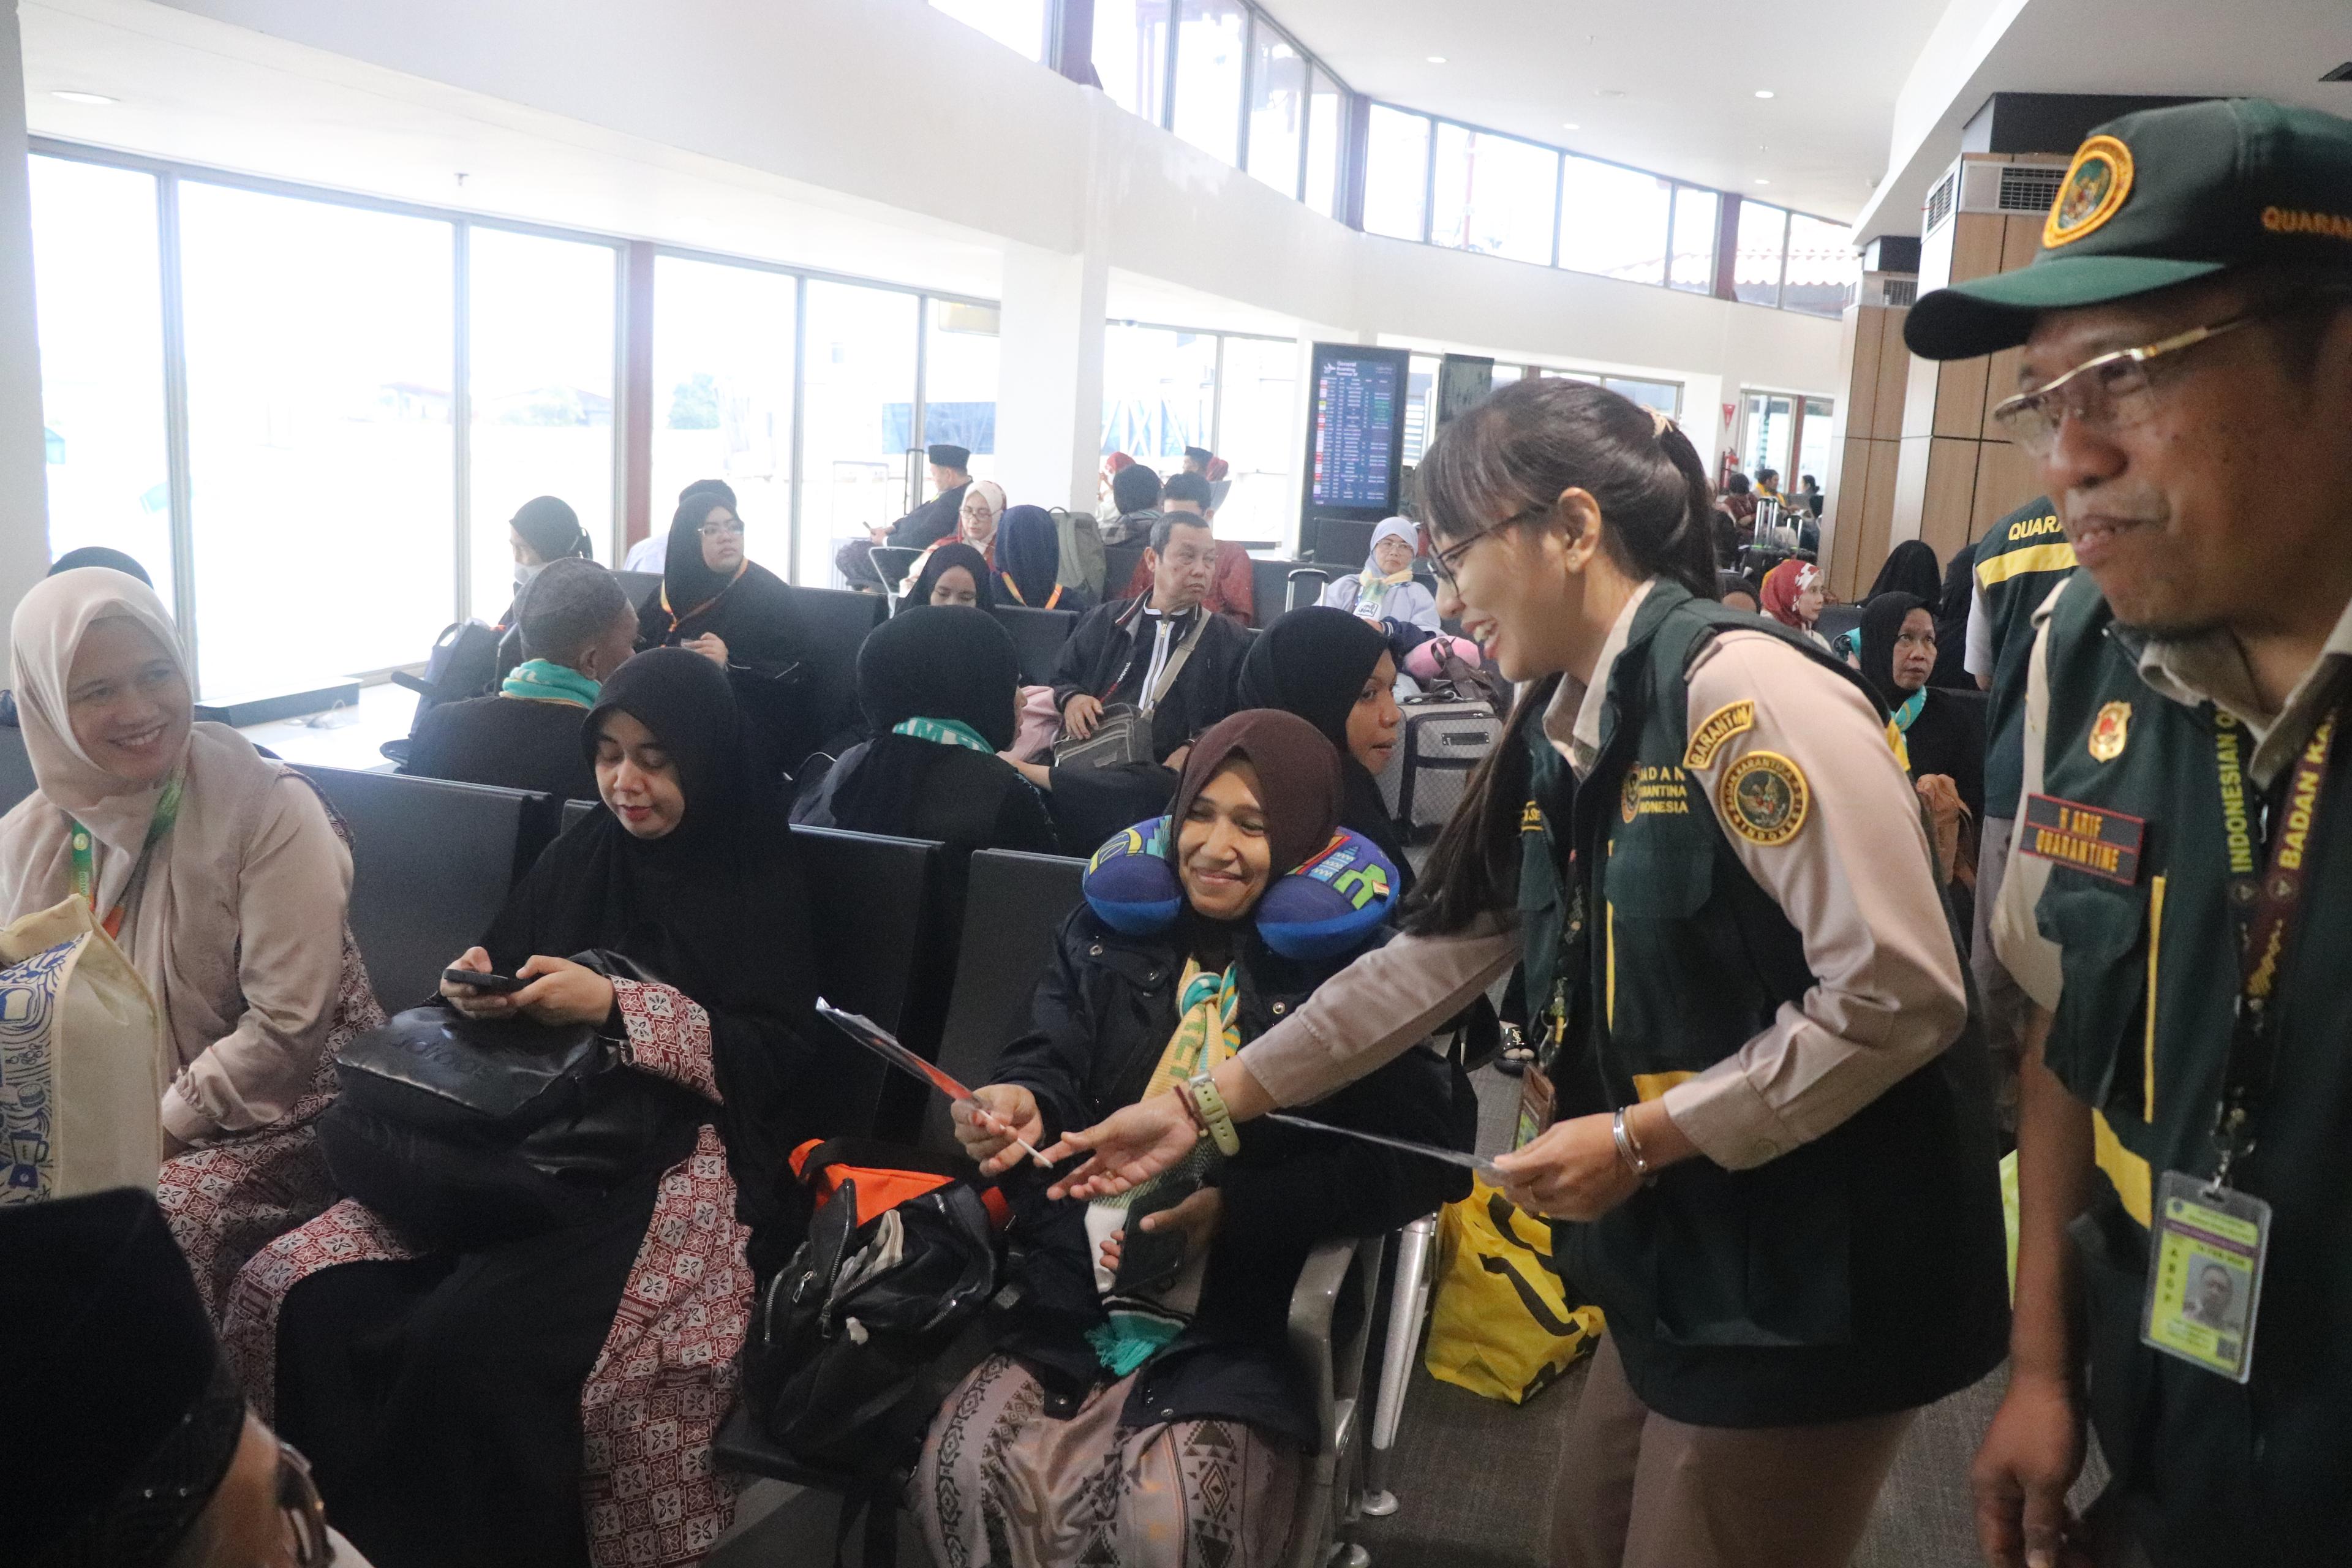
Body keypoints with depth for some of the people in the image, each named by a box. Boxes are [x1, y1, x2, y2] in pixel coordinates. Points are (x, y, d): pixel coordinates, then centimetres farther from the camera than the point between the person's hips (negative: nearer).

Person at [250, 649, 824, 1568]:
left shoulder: (759, 881, 3)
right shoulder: (584, 855, 17)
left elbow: (777, 1059, -7)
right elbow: (507, 989, 24)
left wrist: (616, 1004, -14)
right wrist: (478, 988, 0)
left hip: (676, 1154, -6)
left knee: (474, 1342, -30)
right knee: (316, 1297, -16)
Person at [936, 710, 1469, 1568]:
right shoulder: (1109, 931, 10)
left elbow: (1415, 1158, -7)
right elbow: (1053, 1059, 3)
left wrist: (1236, 1210, -16)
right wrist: (1024, 1104, -23)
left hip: (1243, 1331, -3)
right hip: (1074, 1303, 4)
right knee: (964, 1469, -18)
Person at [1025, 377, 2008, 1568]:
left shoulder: (1743, 692, -22)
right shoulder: (1558, 730, 5)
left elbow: (1898, 997, -23)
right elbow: (1439, 954, 9)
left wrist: (1641, 1139, -19)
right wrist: (1210, 1102, 9)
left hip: (1814, 1285, -8)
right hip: (1681, 1262, 8)